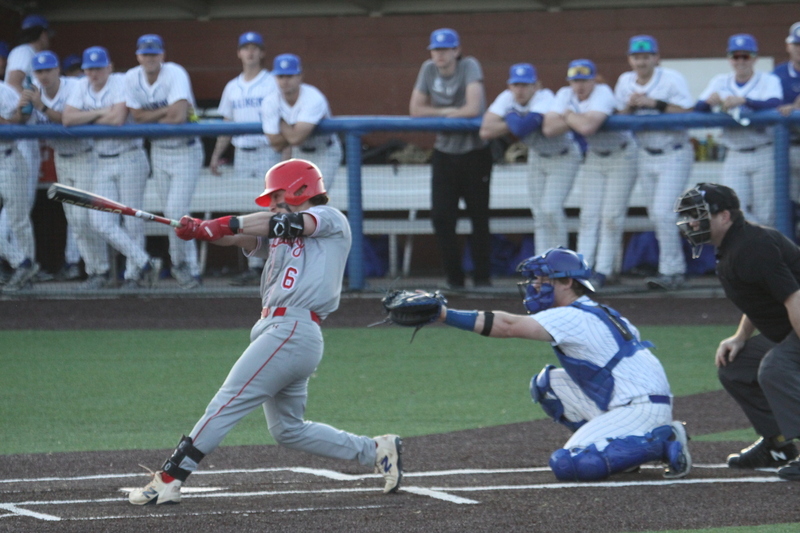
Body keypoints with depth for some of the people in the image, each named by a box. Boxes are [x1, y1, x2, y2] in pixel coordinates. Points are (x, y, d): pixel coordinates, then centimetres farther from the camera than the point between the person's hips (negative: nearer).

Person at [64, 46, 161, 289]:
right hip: (102, 163, 6)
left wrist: (87, 119, -6)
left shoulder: (121, 83, -9)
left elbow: (118, 118, -22)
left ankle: (134, 275, 7)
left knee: (132, 221, -3)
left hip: (130, 158, -6)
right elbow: (67, 118, -5)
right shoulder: (81, 87, 7)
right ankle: (145, 263, -2)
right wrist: (100, 113, -12)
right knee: (100, 221, -6)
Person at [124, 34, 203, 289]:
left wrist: (151, 119, -14)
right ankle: (189, 267, 21)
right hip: (158, 151, 6)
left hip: (185, 150, -5)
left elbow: (178, 116, -30)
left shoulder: (175, 74, -20)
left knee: (176, 211, -13)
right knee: (172, 213, 10)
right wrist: (166, 111, -15)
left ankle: (181, 262, 1)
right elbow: (137, 116, -4)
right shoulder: (132, 78, -3)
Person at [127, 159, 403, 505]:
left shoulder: (330, 220, 2)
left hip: (294, 330, -10)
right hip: (277, 330, 10)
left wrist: (229, 224, -21)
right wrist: (201, 230, -13)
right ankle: (376, 451, 23)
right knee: (288, 431, 15)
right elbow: (240, 236, 7)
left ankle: (169, 480, -14)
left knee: (227, 404, -12)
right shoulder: (276, 234, 24)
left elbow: (290, 223, -16)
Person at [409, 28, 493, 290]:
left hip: (475, 153, -3)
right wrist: (448, 111, -10)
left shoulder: (469, 67, -12)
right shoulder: (428, 70, 1)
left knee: (479, 217, 2)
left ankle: (482, 276, 11)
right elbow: (415, 110, 1)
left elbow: (474, 109, -22)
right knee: (441, 217, -5)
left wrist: (441, 113, -9)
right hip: (444, 153, 3)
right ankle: (454, 276, 5)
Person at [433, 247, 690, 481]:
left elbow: (508, 326, -20)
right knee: (546, 383, 11)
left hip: (642, 411, -9)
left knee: (565, 465, -19)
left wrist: (444, 314, -23)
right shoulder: (597, 314, 16)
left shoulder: (572, 318, -13)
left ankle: (661, 442, -13)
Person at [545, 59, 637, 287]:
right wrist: (577, 120, -27)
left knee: (611, 216, -7)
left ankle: (604, 271, -4)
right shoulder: (565, 95, -7)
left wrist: (569, 116, -22)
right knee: (588, 216, 1)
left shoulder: (603, 94, -26)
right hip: (593, 158, 6)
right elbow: (549, 128, -19)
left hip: (621, 157, -6)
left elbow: (587, 127, -42)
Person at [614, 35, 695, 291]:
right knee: (655, 214, 8)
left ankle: (670, 272, -10)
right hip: (646, 154, 7)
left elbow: (688, 113, -23)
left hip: (674, 155, -7)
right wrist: (630, 106, -15)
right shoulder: (625, 82, 5)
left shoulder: (672, 79, -13)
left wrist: (655, 104, -26)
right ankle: (677, 269, 19)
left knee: (663, 212, -16)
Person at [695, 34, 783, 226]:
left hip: (765, 154, -3)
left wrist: (743, 101, -35)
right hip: (735, 158, 3)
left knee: (765, 214, -3)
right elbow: (698, 108, 2)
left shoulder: (769, 80, 2)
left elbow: (774, 104, -19)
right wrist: (710, 101, -22)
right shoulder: (720, 82, 14)